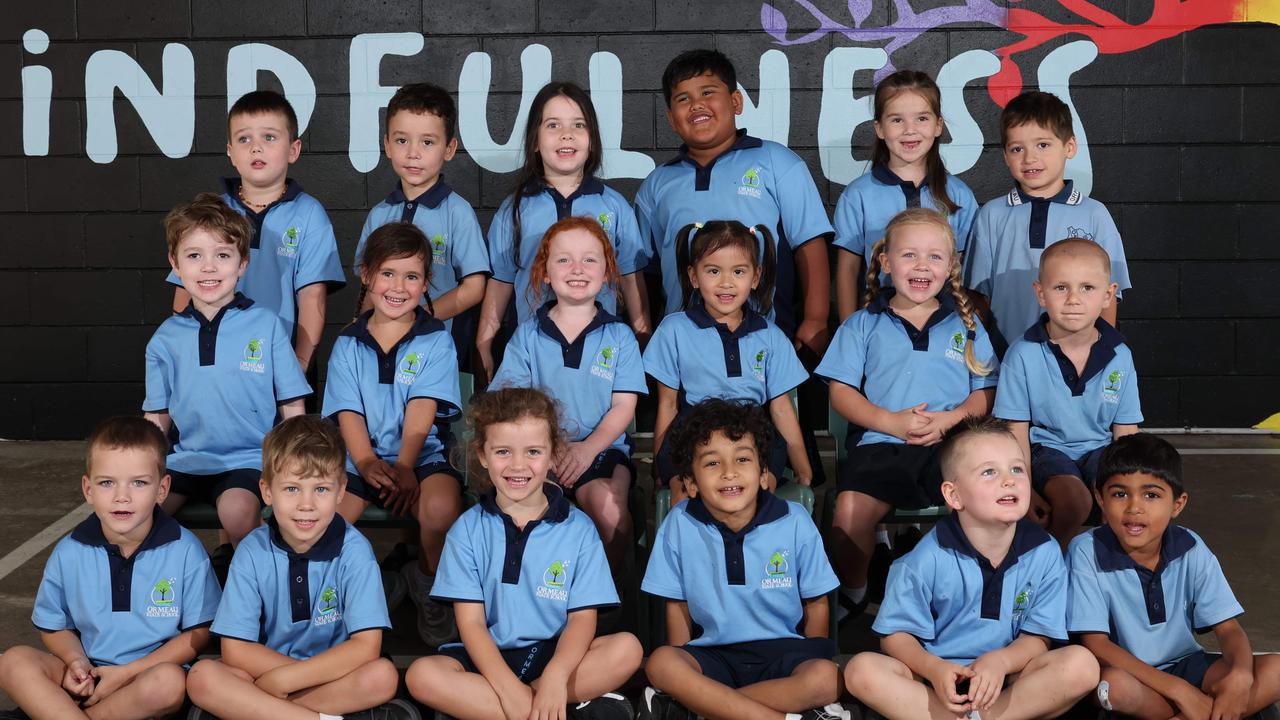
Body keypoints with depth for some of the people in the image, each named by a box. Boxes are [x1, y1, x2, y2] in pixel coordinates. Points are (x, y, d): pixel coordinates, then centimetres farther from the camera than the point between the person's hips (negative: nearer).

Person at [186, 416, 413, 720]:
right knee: (202, 677, -25)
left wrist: (283, 679, -21)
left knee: (383, 675, -31)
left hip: (337, 680, -1)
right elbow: (235, 650, -10)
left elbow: (366, 647, -17)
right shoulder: (252, 551, -7)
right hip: (266, 674, 1)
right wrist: (319, 671, -17)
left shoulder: (354, 550, -11)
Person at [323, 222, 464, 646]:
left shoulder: (435, 342, 6)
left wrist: (403, 467, -21)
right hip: (363, 460, 2)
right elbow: (348, 415, 0)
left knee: (441, 508, -34)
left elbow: (421, 413, -7)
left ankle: (429, 584, -1)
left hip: (423, 457, -2)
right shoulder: (348, 345, 11)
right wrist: (369, 464, -19)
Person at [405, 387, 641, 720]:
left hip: (557, 655, 0)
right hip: (489, 658, 0)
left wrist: (556, 676, -25)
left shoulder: (578, 529, 2)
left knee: (627, 649, -25)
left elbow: (582, 618, -5)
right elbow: (471, 622, -5)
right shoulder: (467, 529, 2)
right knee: (422, 674, -28)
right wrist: (508, 687, -22)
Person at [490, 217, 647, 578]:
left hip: (601, 449, 0)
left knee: (610, 508, -30)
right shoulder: (527, 335, 11)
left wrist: (589, 447, -14)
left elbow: (624, 406, 4)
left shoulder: (619, 337, 9)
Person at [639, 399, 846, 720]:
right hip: (713, 654, 0)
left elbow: (816, 603, 5)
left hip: (782, 652, 0)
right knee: (660, 663, -31)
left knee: (827, 679, -32)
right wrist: (684, 675, -3)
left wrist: (808, 662, -2)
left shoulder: (794, 522, -6)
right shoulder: (680, 525, -5)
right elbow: (678, 605, 4)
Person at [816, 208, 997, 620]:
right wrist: (891, 422, -9)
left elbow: (985, 393, 13)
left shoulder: (966, 326, 19)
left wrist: (951, 419, -8)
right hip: (881, 443, -1)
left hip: (951, 446, 1)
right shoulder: (863, 325, 15)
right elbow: (841, 392, 7)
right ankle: (852, 592, 0)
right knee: (849, 510, -29)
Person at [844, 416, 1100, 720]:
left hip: (1009, 677, 1)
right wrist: (935, 669, -26)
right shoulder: (928, 559, -12)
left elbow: (1038, 636, -3)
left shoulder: (1044, 553, -7)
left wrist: (999, 662, -25)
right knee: (862, 670, -27)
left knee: (1082, 665, -25)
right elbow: (896, 635, -6)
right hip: (938, 677, -1)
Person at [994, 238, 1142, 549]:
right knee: (1074, 500, -31)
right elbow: (1017, 430, -6)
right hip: (1047, 448, -3)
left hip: (1100, 449, 3)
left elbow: (1125, 430, 6)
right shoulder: (1024, 355, -9)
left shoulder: (1119, 357, 0)